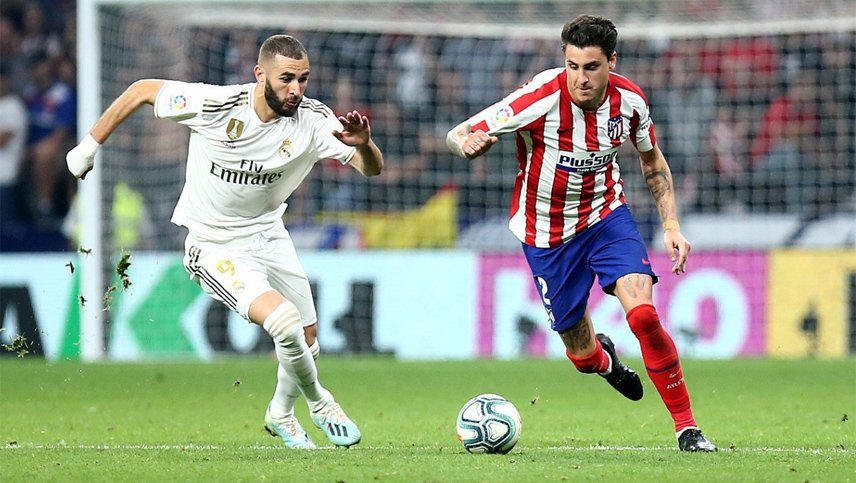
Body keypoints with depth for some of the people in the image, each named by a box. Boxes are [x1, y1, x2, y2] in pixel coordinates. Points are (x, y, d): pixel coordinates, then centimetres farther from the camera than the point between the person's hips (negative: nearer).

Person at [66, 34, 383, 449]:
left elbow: (373, 169, -18)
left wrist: (363, 145, -42)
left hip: (268, 235, 5)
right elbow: (143, 90, -10)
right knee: (285, 321, -24)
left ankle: (280, 414, 43)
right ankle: (318, 403, 3)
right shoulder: (215, 105, -24)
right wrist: (90, 146, -3)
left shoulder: (314, 121, -16)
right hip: (213, 246, -5)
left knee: (306, 343, 13)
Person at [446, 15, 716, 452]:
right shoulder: (541, 97, -26)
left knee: (643, 314, -22)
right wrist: (468, 143, -48)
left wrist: (672, 226, 0)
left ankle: (687, 428, -9)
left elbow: (652, 161, 8)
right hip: (547, 234, -1)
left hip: (607, 217, 2)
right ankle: (602, 359, 48)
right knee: (581, 355, 7)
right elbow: (458, 135, -24)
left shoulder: (629, 100, -13)